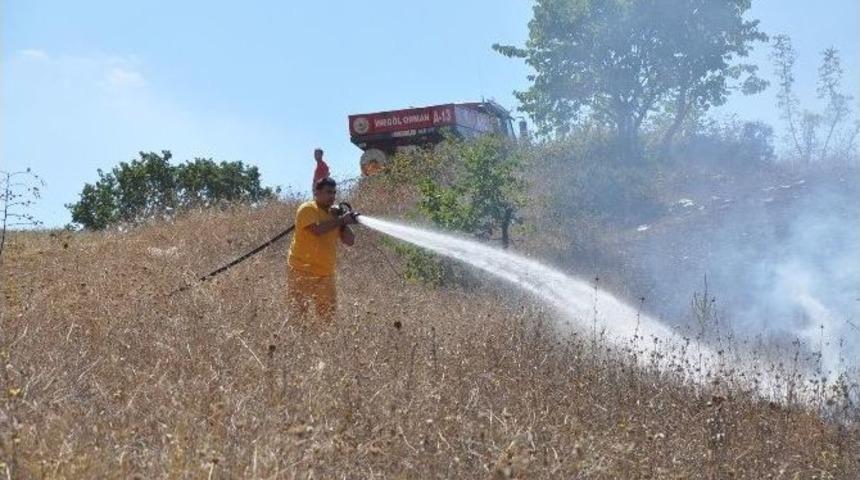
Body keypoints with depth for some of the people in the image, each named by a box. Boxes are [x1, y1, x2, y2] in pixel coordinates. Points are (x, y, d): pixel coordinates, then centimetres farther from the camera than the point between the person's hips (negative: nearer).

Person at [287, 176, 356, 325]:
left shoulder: (333, 214, 12)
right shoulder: (307, 209, -7)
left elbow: (350, 240, 9)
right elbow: (318, 229, -26)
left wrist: (343, 221, -4)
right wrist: (341, 220, -18)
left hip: (325, 275, 6)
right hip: (302, 272, -6)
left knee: (328, 316, 7)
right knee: (298, 315, -3)